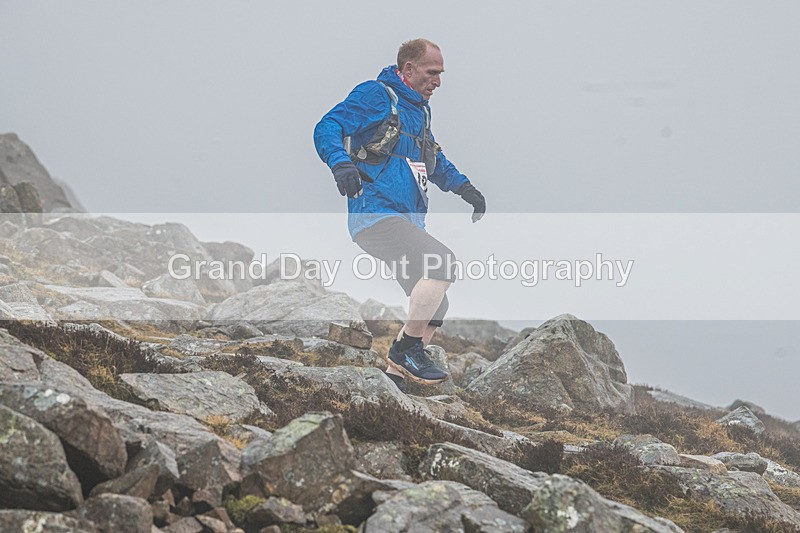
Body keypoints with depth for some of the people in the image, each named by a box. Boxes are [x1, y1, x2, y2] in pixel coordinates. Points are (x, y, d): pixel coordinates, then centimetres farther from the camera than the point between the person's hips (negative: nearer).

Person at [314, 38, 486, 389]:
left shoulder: (419, 110, 22)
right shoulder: (375, 95, -3)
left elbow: (436, 163, 38)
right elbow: (327, 129, -15)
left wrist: (464, 188, 26)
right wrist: (341, 163, -33)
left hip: (408, 224, 9)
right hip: (375, 215, -9)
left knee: (434, 309, 5)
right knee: (443, 263, -27)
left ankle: (392, 378, 14)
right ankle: (405, 350, -16)